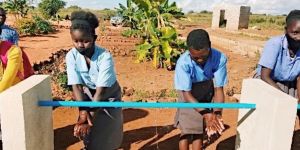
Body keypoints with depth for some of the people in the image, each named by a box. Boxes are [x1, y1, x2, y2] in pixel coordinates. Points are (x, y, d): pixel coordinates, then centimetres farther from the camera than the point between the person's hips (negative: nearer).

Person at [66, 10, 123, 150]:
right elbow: (76, 86, -22)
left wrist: (90, 118, -37)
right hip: (88, 95, 3)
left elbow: (101, 91, -33)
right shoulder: (71, 56, -21)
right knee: (89, 134, 6)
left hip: (108, 96, -2)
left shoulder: (105, 57, -32)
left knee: (107, 134, 4)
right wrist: (83, 112, -35)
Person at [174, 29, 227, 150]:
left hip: (207, 96, 2)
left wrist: (217, 113, -37)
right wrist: (205, 113, -41)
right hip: (189, 97, -2)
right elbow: (187, 94, -30)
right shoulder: (183, 63, -34)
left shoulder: (220, 58, -29)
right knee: (186, 132, 2)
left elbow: (219, 89, -24)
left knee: (199, 131, 10)